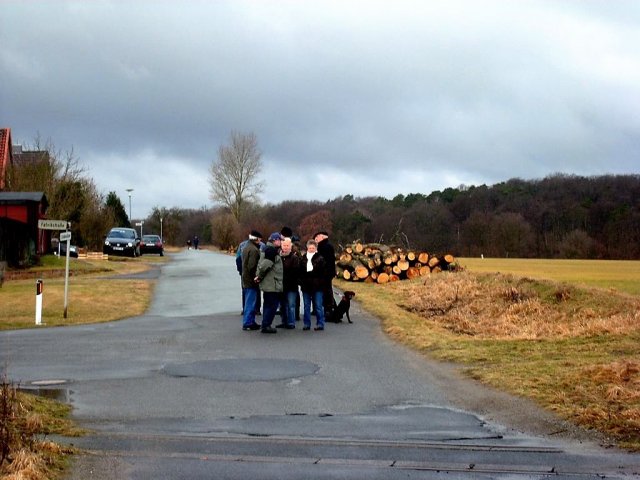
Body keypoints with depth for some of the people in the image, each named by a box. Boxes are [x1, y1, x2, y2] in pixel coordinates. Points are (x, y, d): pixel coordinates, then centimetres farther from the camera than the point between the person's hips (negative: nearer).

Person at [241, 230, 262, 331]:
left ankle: (250, 322, 23)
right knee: (251, 302, -4)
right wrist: (255, 278, -16)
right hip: (251, 280, -10)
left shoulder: (246, 247, 14)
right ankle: (248, 323, -1)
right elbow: (252, 266, -24)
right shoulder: (254, 250, -18)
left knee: (249, 302, 16)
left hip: (246, 280, 10)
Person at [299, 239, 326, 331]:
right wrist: (301, 282, -3)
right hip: (305, 285, 3)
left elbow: (323, 271, -4)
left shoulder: (320, 258, -1)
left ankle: (320, 324, 6)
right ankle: (306, 324, 16)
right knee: (306, 306, 9)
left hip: (317, 286, -3)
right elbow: (300, 271, 6)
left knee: (318, 306, 1)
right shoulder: (303, 258, 7)